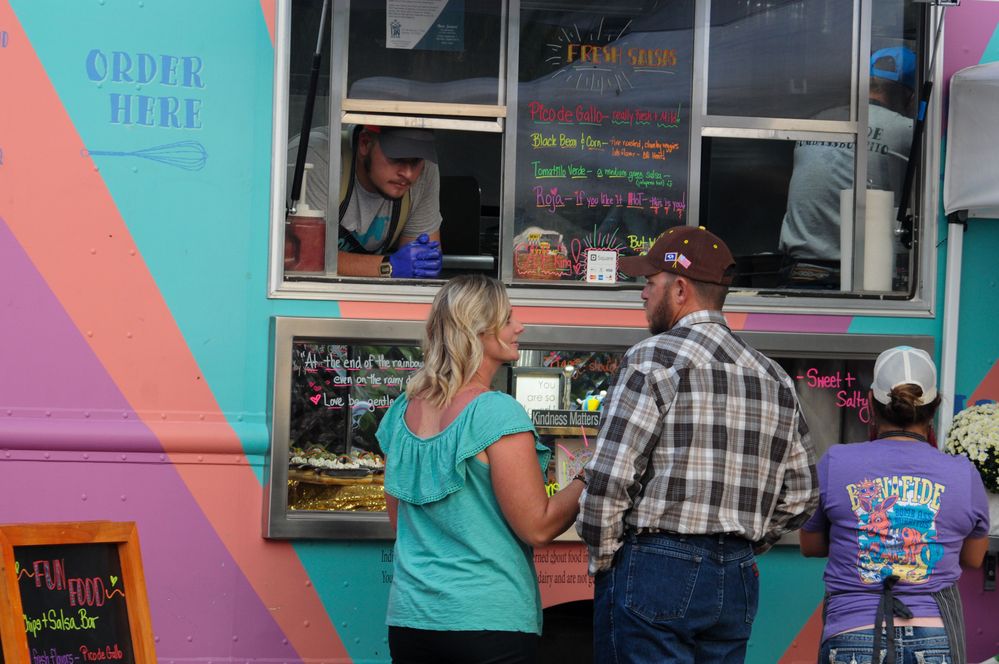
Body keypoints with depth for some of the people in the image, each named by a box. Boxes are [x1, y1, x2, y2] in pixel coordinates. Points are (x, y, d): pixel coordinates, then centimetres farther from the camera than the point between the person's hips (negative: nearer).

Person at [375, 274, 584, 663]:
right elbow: (537, 528, -13)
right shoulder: (497, 413, -15)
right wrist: (587, 481, -3)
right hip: (488, 620, -6)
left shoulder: (402, 413, 5)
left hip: (409, 616, 6)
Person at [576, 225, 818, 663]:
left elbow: (608, 480, -13)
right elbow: (801, 496, 15)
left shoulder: (652, 359, -8)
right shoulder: (775, 378, 12)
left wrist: (602, 562, 0)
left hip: (654, 573, -7)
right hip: (738, 578, 7)